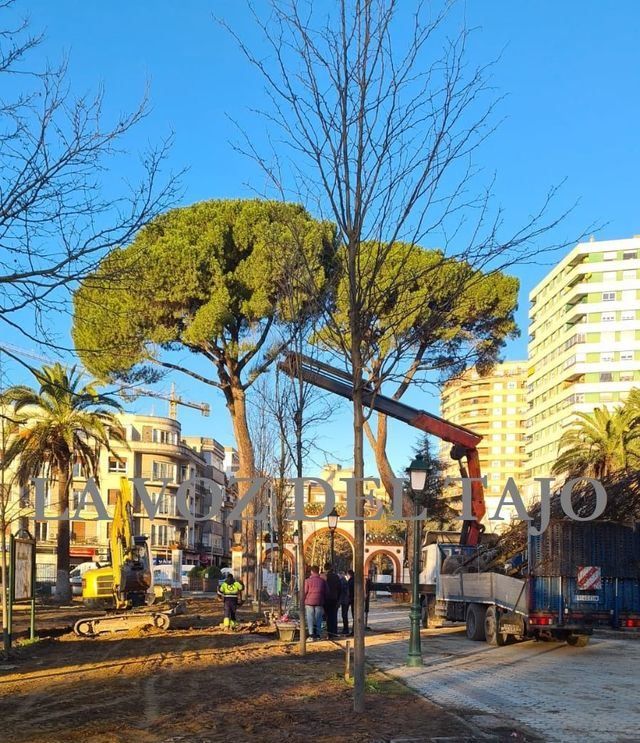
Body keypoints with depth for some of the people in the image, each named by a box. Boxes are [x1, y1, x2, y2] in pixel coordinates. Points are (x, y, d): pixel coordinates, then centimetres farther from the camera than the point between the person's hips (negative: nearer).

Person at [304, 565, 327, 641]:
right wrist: (324, 602, 18)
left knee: (310, 618, 1)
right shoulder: (322, 581, 5)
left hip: (309, 602, -2)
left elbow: (305, 592, -3)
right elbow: (325, 593, 9)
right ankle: (317, 634, 6)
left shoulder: (308, 581, -4)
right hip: (319, 602, 2)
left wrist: (303, 603, 5)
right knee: (318, 619, 7)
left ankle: (311, 634, -5)